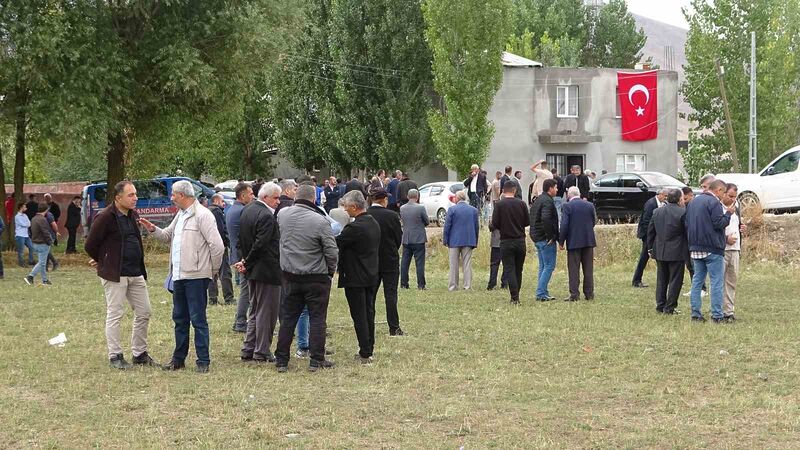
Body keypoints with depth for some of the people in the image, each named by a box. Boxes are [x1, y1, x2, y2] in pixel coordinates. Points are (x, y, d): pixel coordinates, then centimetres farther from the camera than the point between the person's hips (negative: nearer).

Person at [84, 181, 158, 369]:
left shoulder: (133, 215, 11)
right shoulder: (105, 217, -13)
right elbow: (90, 246, -9)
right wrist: (103, 262, 5)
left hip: (136, 274, 8)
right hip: (115, 275, -8)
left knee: (143, 313, 9)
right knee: (115, 315, -1)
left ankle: (140, 354, 19)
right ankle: (115, 357, 6)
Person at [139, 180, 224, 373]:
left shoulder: (202, 215, -13)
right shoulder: (180, 215, 17)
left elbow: (217, 245, -16)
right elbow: (168, 236, 27)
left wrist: (214, 269, -7)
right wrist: (153, 230, 8)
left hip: (196, 276, -9)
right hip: (179, 276, 9)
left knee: (198, 319, -4)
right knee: (180, 319, 15)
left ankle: (203, 361, 1)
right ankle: (179, 359, 24)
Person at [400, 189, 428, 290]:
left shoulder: (402, 208, 1)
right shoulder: (420, 208, -13)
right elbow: (427, 222, -3)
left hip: (406, 239, 4)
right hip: (418, 239, -4)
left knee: (405, 262, 10)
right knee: (420, 263, -1)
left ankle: (403, 284, 12)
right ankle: (421, 285, -2)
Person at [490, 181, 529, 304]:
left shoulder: (499, 205, -9)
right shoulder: (521, 204, -2)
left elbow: (495, 224, -10)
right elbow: (527, 222, 3)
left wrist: (490, 226, 13)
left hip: (506, 241, -3)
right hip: (520, 241, 3)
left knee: (509, 269, 0)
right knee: (518, 270, 13)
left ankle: (514, 297, -7)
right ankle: (516, 296, 18)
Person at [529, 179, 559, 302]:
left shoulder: (538, 200, 17)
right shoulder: (547, 201, -15)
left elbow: (532, 219, 21)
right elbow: (546, 219, -29)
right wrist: (550, 236, -21)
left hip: (537, 238, 10)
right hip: (546, 239, -10)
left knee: (543, 266, 14)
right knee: (549, 266, -7)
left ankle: (542, 293, 16)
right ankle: (541, 293, -10)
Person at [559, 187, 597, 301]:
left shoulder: (567, 206, -9)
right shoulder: (590, 205, 4)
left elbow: (564, 225, -14)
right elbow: (594, 222, 11)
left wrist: (561, 241, -7)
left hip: (574, 241, -4)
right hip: (588, 240, 4)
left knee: (574, 269, 0)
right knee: (588, 269, 9)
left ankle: (574, 294, -3)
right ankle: (589, 294, 10)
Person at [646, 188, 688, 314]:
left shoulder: (657, 212, 5)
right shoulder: (683, 212, -13)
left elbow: (650, 231, 10)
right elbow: (688, 232, -11)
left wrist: (650, 247, 19)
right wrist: (689, 248, 1)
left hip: (660, 251, 5)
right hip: (676, 252, -5)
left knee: (661, 280, 15)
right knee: (675, 280, 3)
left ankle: (660, 305, 18)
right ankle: (670, 307, 2)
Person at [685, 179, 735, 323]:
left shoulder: (693, 202, 15)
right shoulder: (714, 203, -12)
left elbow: (687, 224, 18)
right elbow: (719, 224, -17)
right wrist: (728, 213, -3)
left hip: (695, 248, 8)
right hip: (712, 249, -8)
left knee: (697, 280, 11)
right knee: (717, 282, -3)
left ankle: (695, 313, 9)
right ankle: (717, 315, -5)